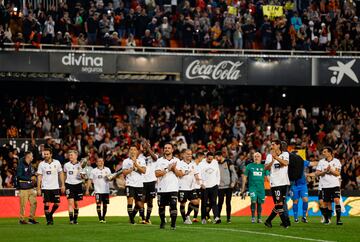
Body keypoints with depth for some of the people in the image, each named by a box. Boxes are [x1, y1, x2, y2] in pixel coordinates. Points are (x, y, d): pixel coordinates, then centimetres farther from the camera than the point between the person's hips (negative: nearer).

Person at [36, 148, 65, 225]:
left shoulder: (57, 163, 2)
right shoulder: (41, 164, 0)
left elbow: (61, 173, 9)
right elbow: (39, 176, 2)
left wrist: (63, 185, 3)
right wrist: (38, 188, -3)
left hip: (55, 187, 1)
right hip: (45, 187, -1)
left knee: (57, 204, 0)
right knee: (46, 204, -6)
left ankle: (50, 214, 26)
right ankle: (48, 220, 5)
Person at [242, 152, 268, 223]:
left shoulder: (263, 166, 9)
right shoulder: (249, 166, 6)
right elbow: (245, 177, 10)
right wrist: (243, 187, 8)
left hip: (261, 187, 2)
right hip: (252, 186, -2)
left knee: (259, 203, 5)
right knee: (253, 201, -17)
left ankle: (259, 218, 16)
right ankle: (253, 217, -8)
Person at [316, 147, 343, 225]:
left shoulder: (336, 161, 3)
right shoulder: (321, 162, 8)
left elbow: (337, 173, -3)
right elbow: (317, 173, 2)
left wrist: (331, 170, -18)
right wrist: (325, 171, -13)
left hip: (335, 184, -2)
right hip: (325, 185, 2)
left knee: (337, 200, -15)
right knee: (326, 203, 2)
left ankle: (338, 219, -13)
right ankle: (327, 219, 17)